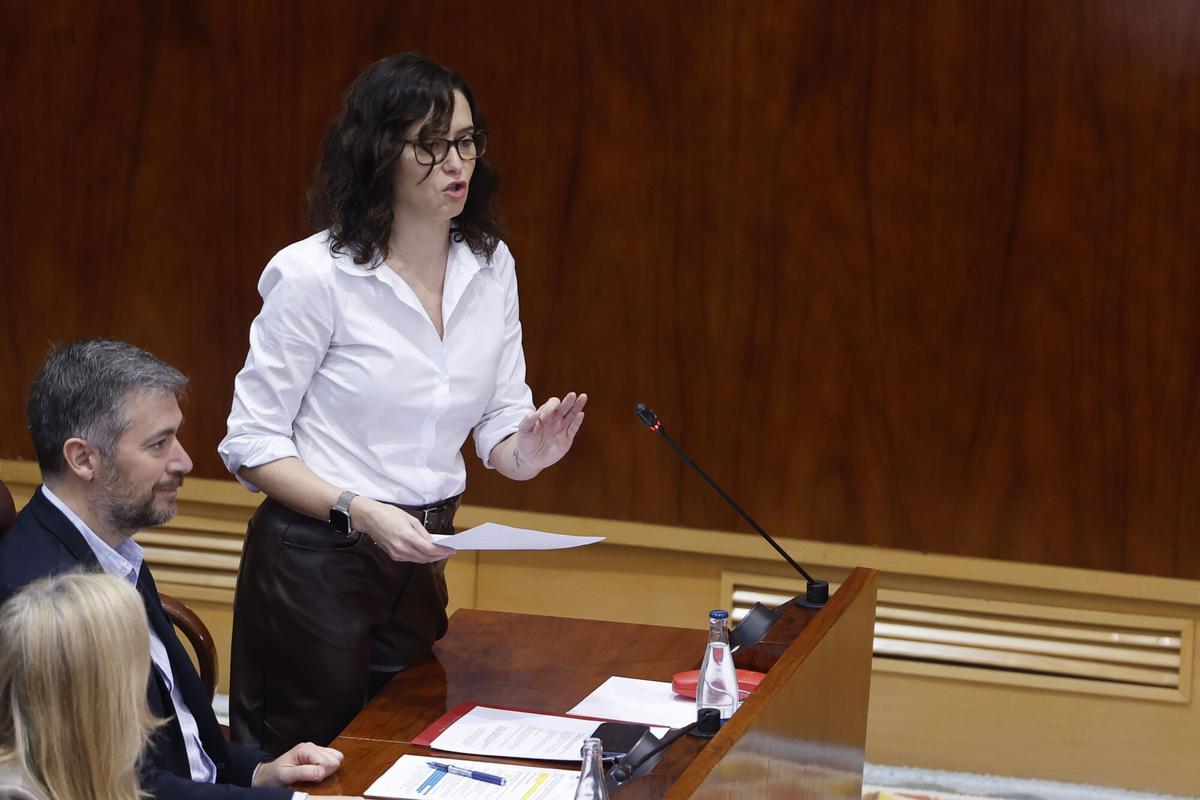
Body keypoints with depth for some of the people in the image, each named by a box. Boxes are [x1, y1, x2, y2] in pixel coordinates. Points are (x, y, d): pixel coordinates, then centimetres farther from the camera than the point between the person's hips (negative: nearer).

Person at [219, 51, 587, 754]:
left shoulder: (490, 267, 2)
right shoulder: (314, 275, -15)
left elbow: (501, 423, 6)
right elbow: (252, 444, -13)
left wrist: (526, 450, -17)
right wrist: (358, 511, -26)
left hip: (422, 560, 6)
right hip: (316, 559, -5)